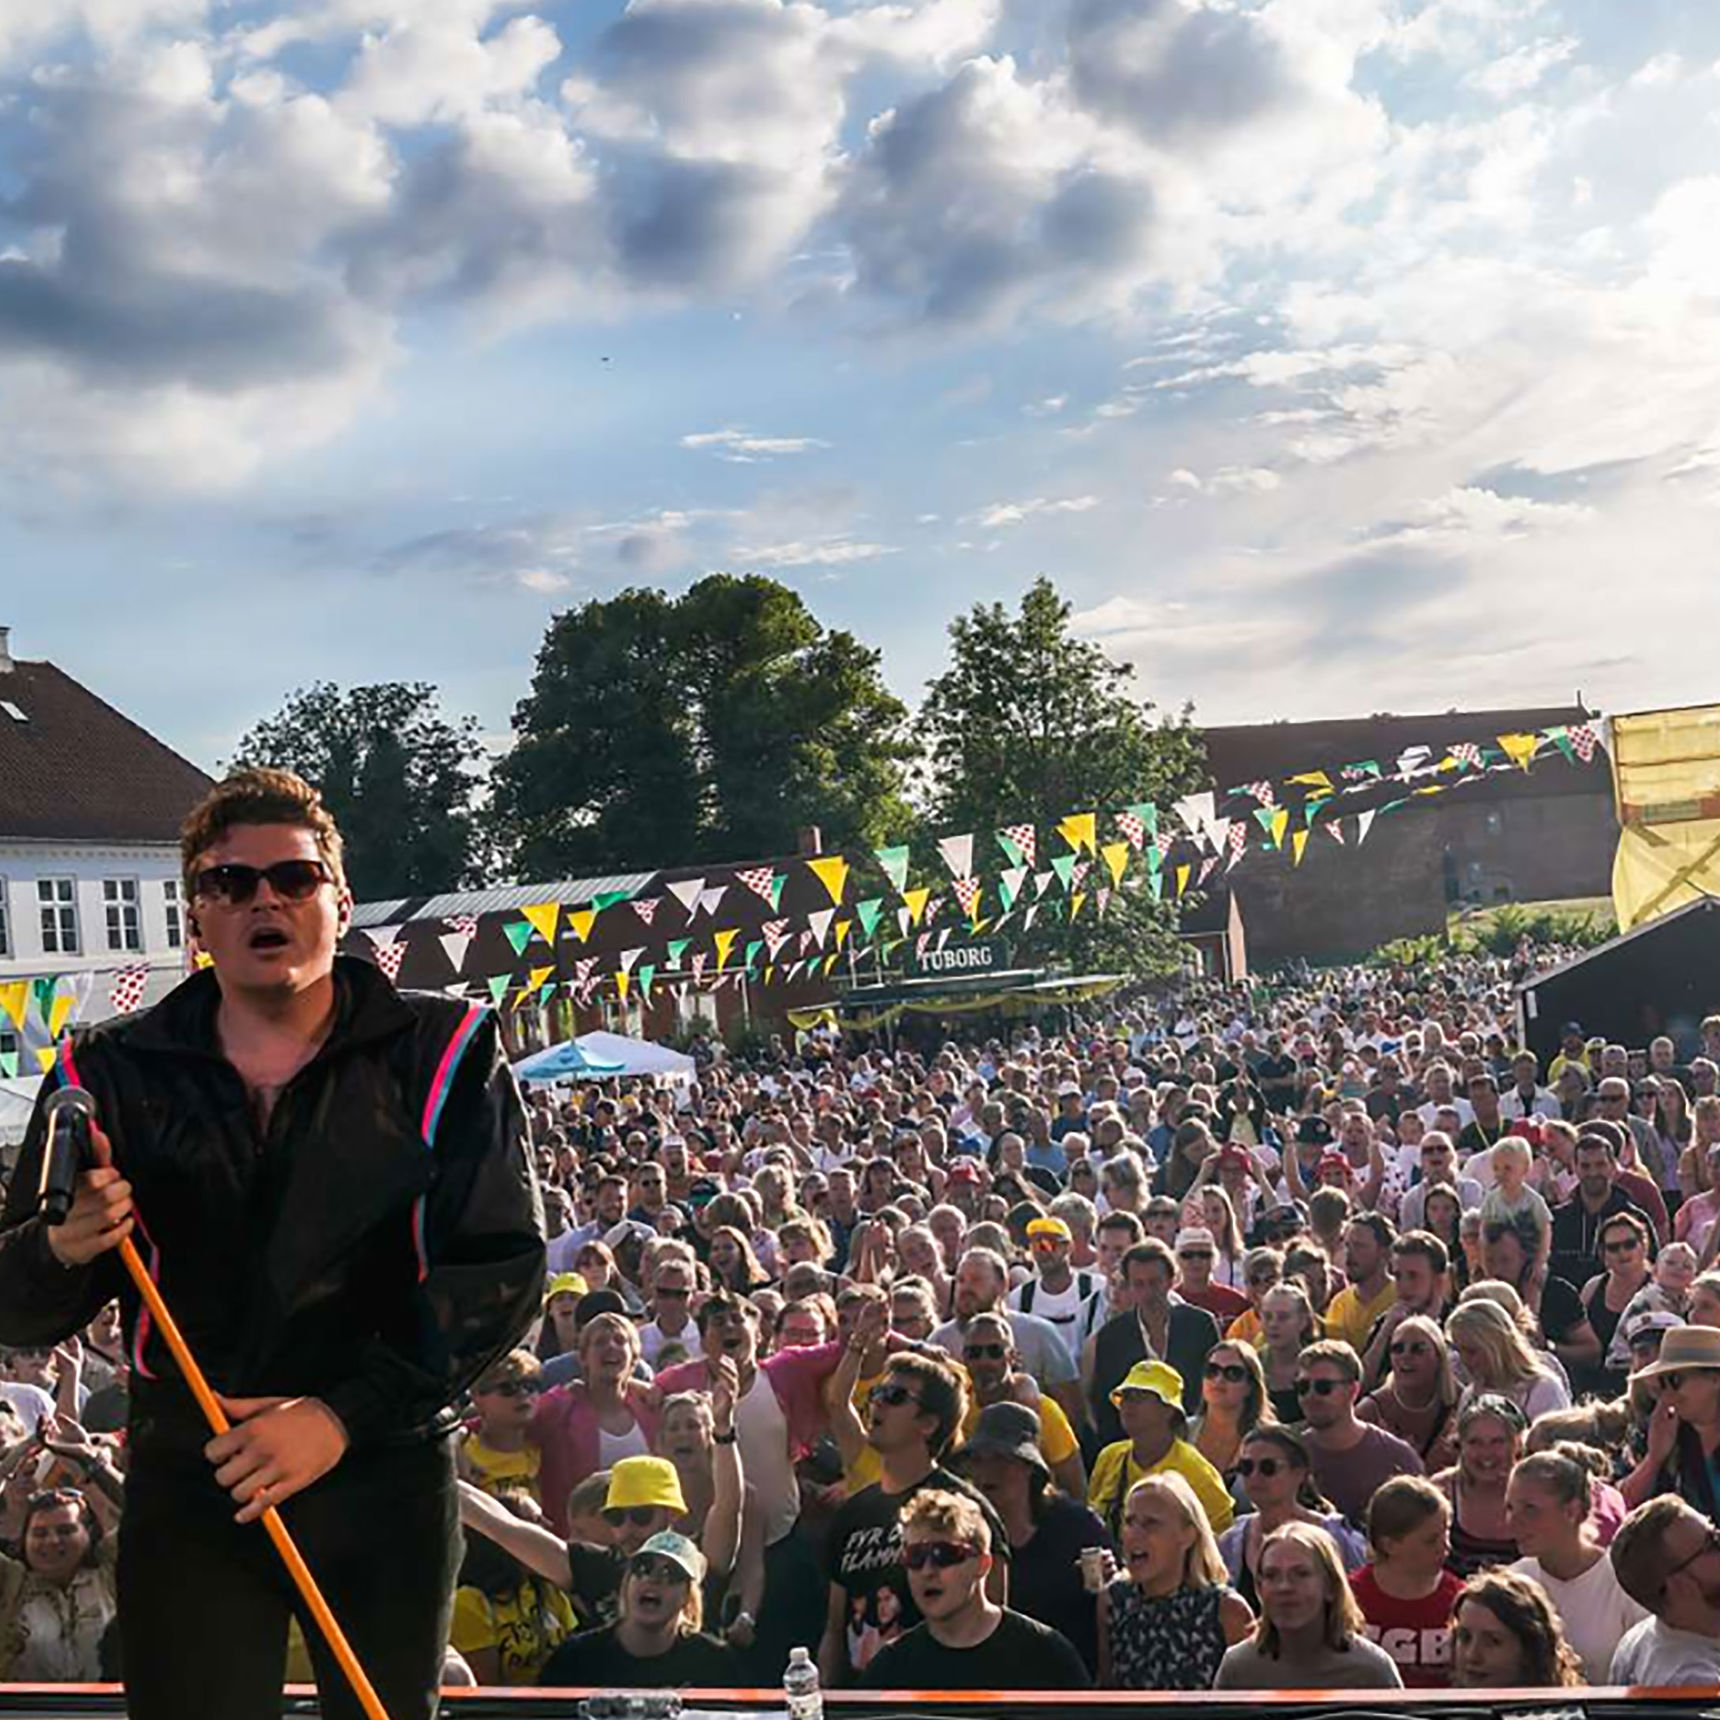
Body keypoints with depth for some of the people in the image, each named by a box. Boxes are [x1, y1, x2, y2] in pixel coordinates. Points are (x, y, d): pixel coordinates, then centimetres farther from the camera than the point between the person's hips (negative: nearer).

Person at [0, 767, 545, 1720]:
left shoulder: (443, 1053, -5)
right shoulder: (111, 1071, 0)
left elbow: (501, 1267, -10)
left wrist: (343, 1415, -20)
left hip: (388, 1472, 0)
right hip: (186, 1477, 1)